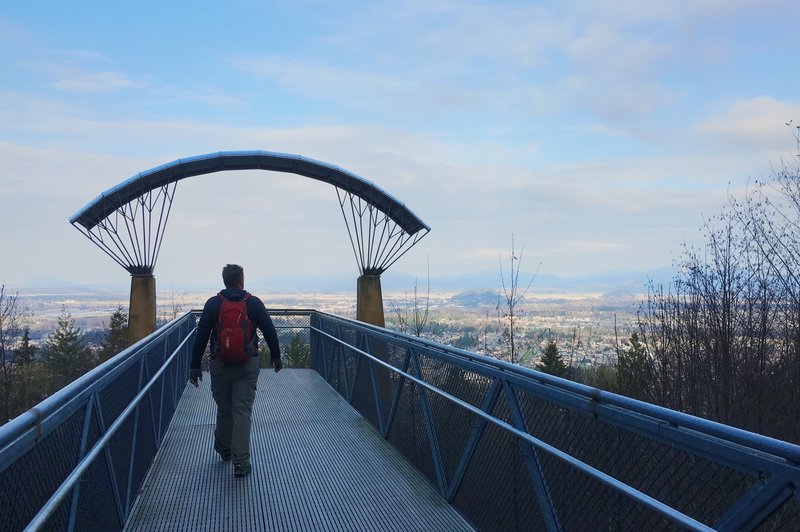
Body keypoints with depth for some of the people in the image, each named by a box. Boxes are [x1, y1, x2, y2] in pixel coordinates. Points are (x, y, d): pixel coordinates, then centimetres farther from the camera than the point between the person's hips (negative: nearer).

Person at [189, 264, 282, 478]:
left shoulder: (213, 304, -1)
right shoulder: (254, 303, -1)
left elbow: (201, 336, -4)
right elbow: (269, 331, 2)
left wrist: (195, 366, 0)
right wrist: (276, 356, 15)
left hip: (220, 365, 1)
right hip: (248, 365, -1)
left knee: (224, 409, 17)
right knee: (243, 411, -1)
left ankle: (224, 449, 36)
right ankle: (240, 462, -6)